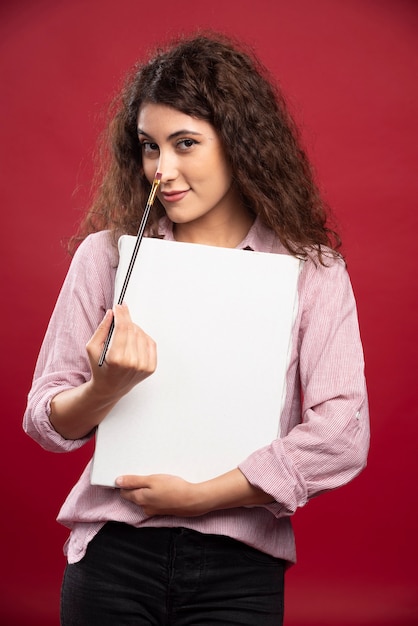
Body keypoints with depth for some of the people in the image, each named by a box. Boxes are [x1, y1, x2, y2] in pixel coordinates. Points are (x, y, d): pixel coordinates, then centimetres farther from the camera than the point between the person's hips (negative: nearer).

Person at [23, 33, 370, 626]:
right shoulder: (107, 254, 2)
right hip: (113, 555, 1)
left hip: (240, 566, -1)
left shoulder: (313, 271, -2)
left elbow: (342, 436, -12)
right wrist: (107, 386, -19)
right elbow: (45, 421, 2)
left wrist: (199, 495, -13)